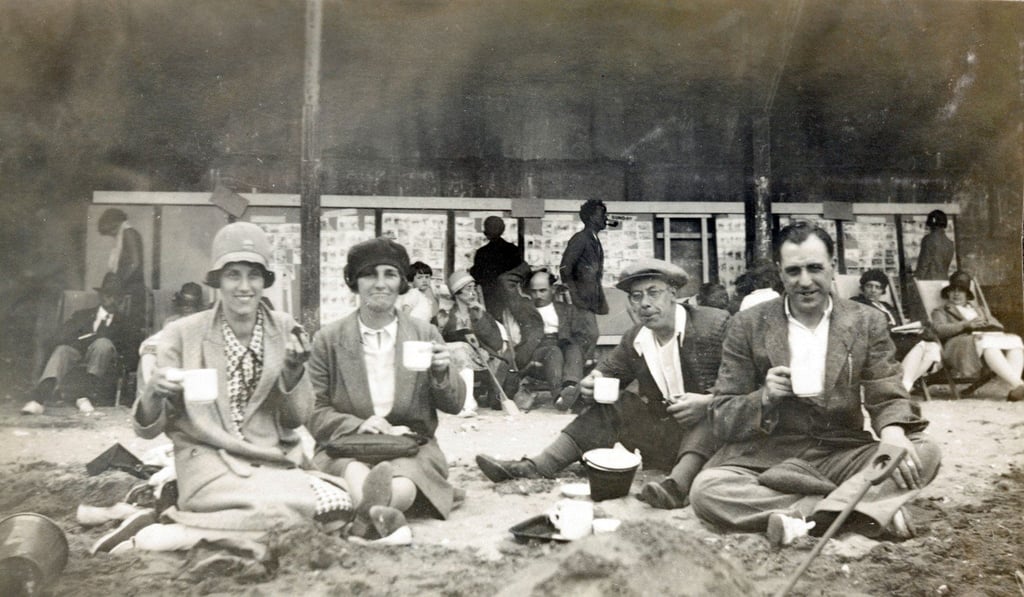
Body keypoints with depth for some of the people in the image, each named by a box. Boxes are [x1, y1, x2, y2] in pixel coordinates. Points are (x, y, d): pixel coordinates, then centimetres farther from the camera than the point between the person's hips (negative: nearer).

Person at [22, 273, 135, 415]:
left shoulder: (122, 322, 22)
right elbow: (62, 337, 9)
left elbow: (131, 345, 3)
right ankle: (40, 399, -48)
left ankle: (86, 395, -36)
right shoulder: (82, 315, 25)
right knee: (63, 350, -29)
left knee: (103, 343, -30)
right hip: (78, 358, 1)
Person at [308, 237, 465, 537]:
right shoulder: (328, 340, 7)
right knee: (358, 477, -38)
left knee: (400, 488, -36)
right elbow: (314, 411, 4)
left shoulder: (425, 334, 11)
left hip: (411, 447, 1)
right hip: (346, 449, -1)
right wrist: (358, 425, -15)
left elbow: (453, 406, 11)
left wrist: (442, 372, -11)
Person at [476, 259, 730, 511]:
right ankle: (532, 467, -12)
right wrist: (589, 385, -12)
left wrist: (706, 403, -33)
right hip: (663, 424, 6)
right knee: (606, 410, -5)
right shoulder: (633, 340, 4)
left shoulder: (717, 325, -15)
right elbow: (607, 372, 13)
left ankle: (677, 482, -55)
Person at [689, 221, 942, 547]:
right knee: (705, 489, -31)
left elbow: (887, 397, 3)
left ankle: (800, 512, -31)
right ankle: (870, 508, -29)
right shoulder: (748, 325, 1)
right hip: (765, 458, -1)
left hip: (842, 454, 2)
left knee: (925, 453, -22)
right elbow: (721, 420, 1)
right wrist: (765, 397, -20)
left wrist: (893, 433, -22)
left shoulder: (868, 323, 5)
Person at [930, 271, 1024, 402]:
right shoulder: (941, 312, 23)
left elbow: (999, 326, 21)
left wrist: (986, 323, -3)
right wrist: (966, 324, -13)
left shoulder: (980, 308, 38)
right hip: (963, 344, -5)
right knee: (988, 342, -38)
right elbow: (940, 330, 1)